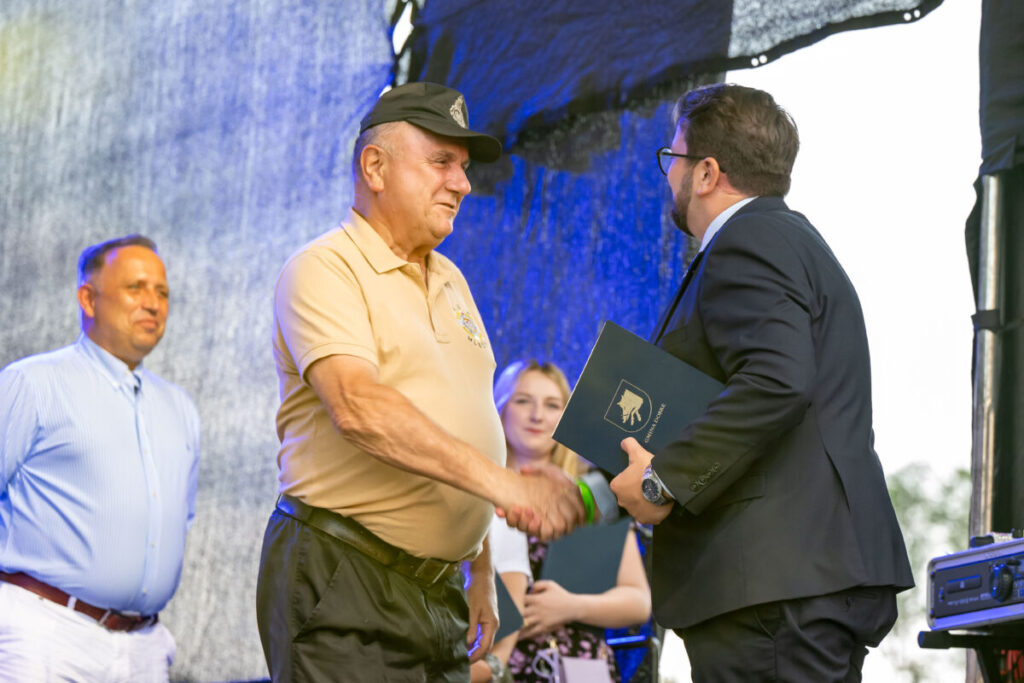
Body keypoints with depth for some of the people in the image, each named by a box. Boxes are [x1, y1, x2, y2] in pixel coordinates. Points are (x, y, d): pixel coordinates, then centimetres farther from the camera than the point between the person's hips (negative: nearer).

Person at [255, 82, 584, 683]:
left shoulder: (450, 281, 20)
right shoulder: (323, 271, -7)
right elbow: (359, 409, -23)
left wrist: (483, 572, 21)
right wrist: (502, 482, -29)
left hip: (439, 588, 8)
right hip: (342, 586, -7)